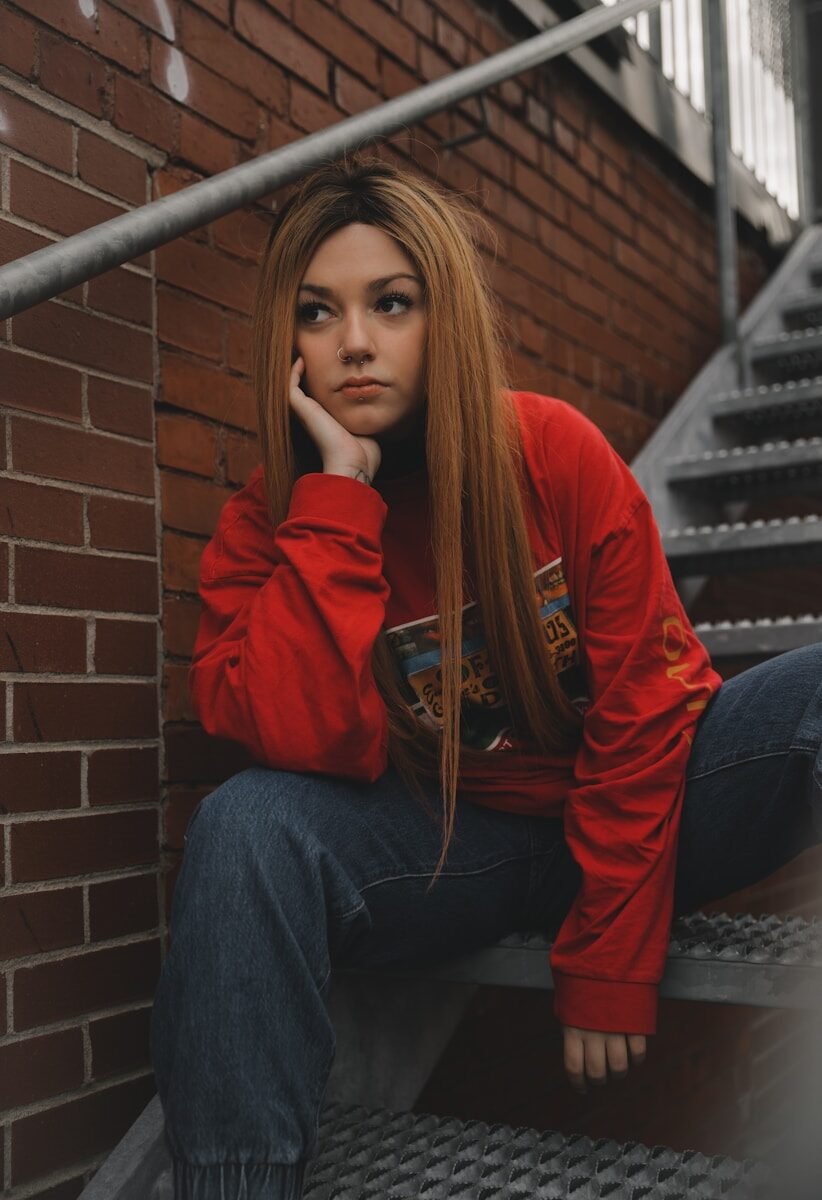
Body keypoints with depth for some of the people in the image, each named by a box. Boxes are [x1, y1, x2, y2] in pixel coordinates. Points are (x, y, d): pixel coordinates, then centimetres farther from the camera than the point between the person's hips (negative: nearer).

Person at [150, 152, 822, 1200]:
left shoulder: (555, 452, -12)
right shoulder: (265, 530, -8)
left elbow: (640, 709, -11)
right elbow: (307, 741, -25)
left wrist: (606, 966, -12)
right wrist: (340, 492, -26)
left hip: (629, 819, 0)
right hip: (452, 853, 1)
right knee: (247, 826, -28)